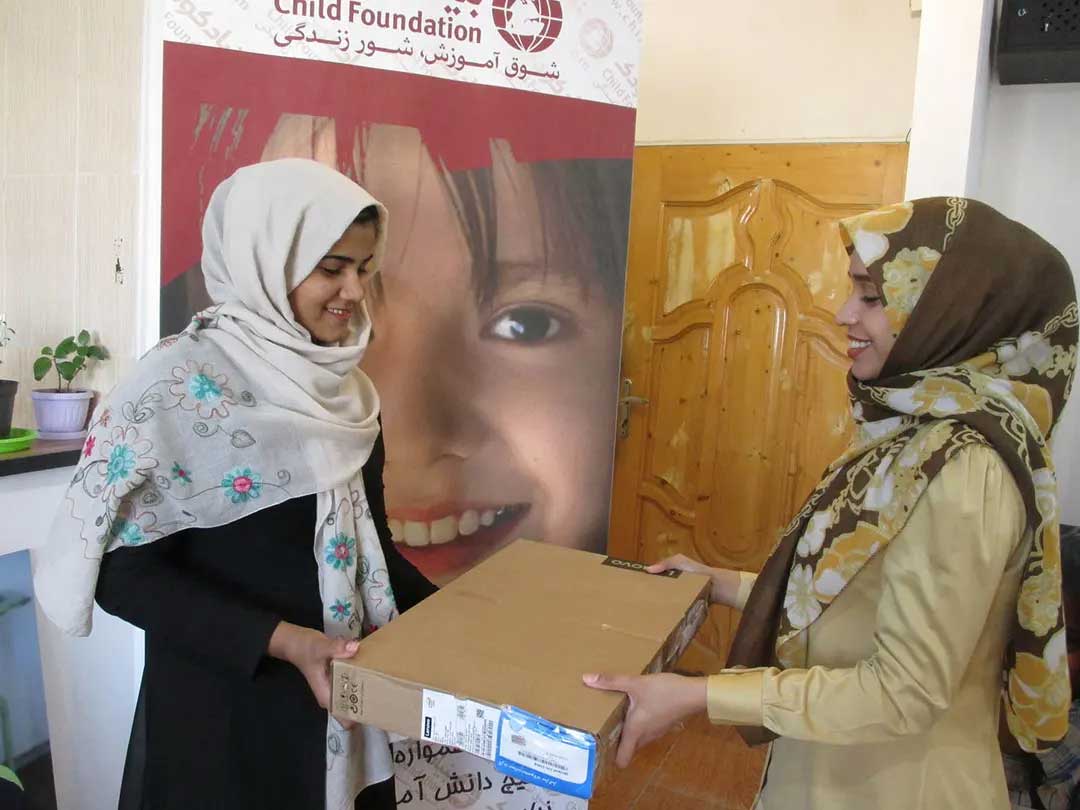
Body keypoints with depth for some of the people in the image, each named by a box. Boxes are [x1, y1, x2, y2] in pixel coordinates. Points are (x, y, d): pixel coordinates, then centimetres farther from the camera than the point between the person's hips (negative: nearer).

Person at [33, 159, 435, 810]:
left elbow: (367, 542, 8)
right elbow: (124, 568, -17)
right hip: (223, 709, -6)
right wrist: (280, 640, -25)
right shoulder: (180, 382, -17)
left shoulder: (345, 388, 3)